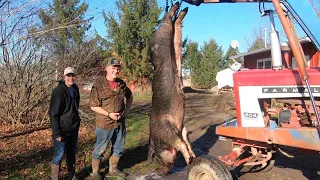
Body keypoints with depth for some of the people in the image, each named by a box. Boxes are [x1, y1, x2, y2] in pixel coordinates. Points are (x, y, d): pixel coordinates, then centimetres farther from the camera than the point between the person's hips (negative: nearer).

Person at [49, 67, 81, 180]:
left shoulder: (75, 90, 6)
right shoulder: (59, 91, -15)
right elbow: (53, 113, -17)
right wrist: (56, 133, -20)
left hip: (73, 129, 7)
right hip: (62, 130, -7)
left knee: (72, 153, 16)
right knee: (59, 155, -1)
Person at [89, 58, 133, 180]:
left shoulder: (122, 83, 2)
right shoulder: (98, 84, -15)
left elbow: (129, 96, 20)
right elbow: (94, 106, -14)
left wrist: (127, 110, 6)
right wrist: (109, 114, -20)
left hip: (120, 122, 6)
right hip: (104, 123, -6)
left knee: (118, 147, 18)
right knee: (100, 149, 8)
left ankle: (113, 169, 37)